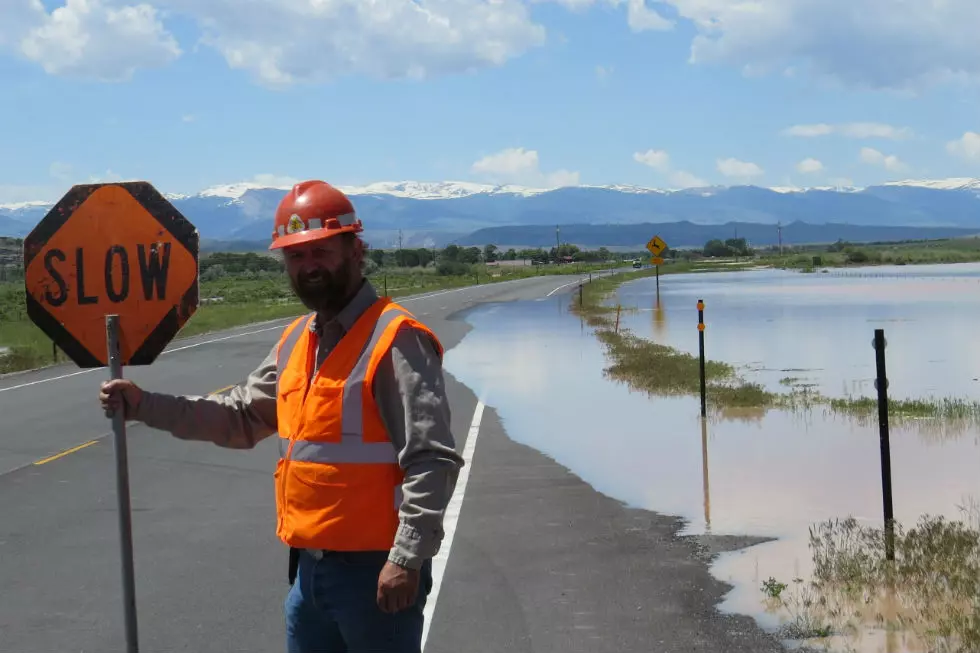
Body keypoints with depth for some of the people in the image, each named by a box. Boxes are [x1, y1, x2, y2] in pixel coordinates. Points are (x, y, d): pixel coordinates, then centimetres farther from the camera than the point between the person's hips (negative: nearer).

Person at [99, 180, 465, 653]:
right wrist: (143, 405, 13)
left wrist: (408, 558, -23)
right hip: (309, 567, 8)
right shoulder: (295, 341, 13)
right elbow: (241, 419, 21)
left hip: (374, 570, -8)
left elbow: (432, 459, -19)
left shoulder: (396, 339, -14)